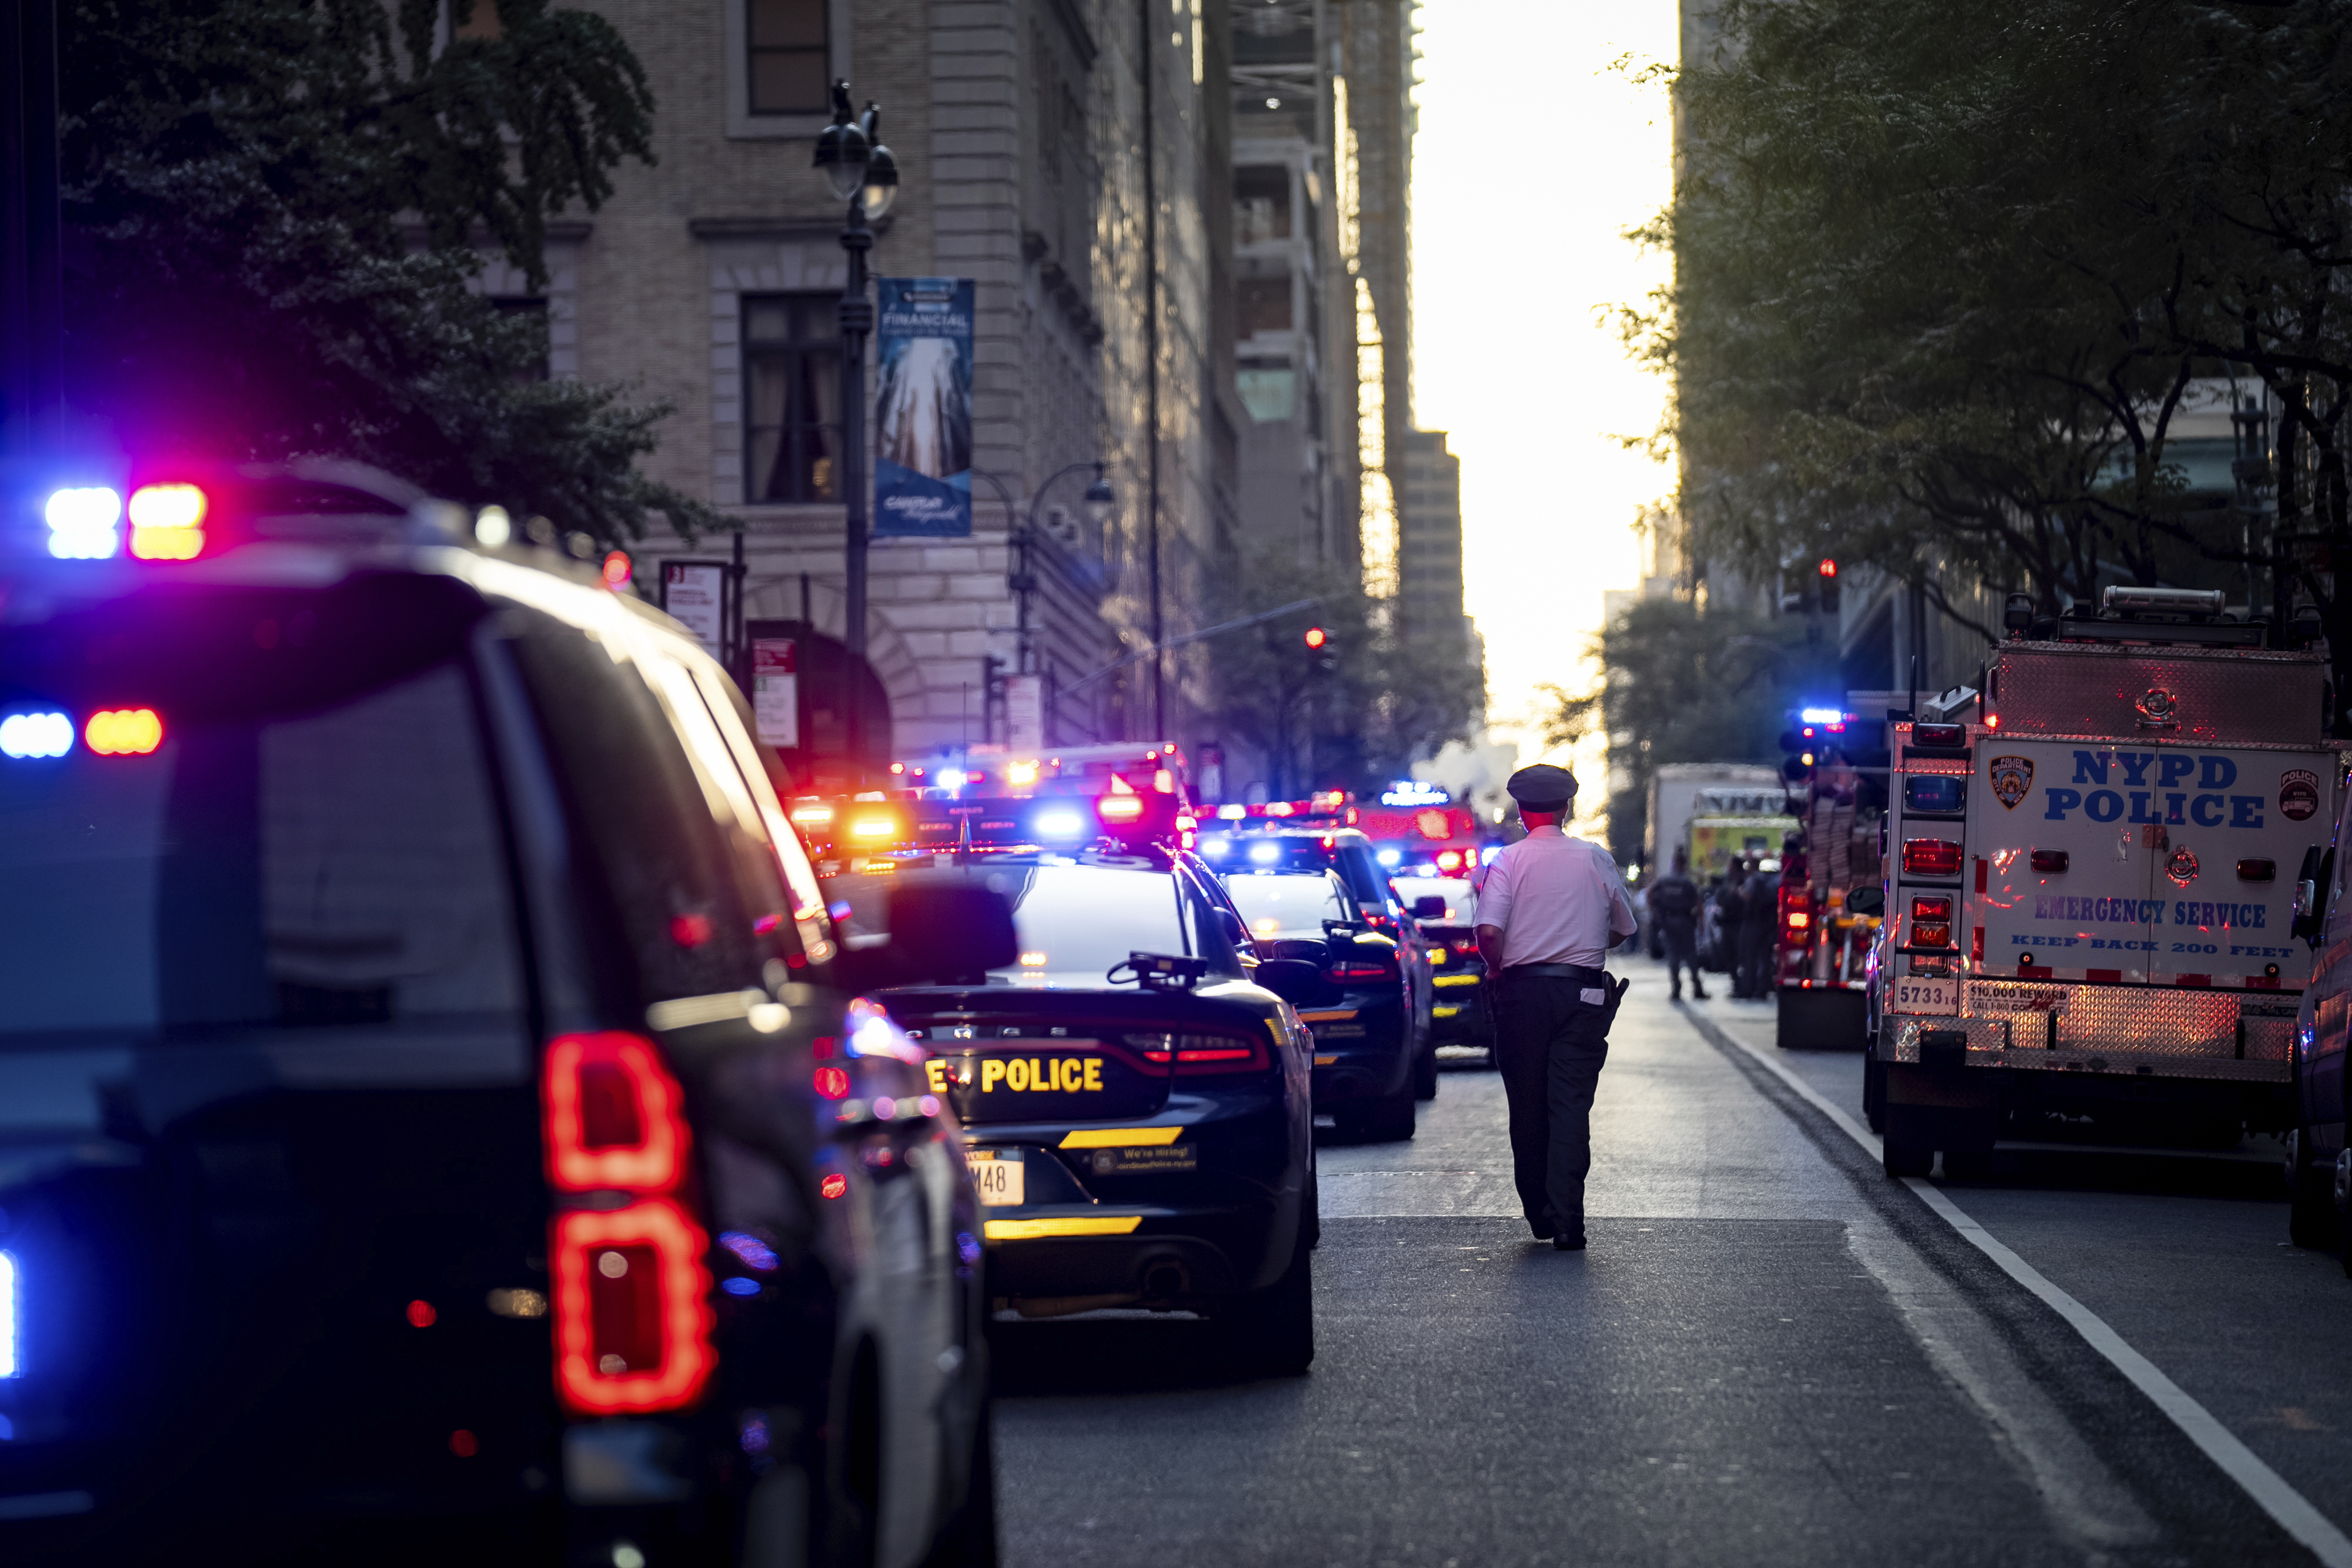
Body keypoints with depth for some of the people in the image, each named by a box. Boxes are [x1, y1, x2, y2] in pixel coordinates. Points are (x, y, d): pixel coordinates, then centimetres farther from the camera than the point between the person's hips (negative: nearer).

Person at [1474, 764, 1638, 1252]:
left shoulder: (1509, 860, -4)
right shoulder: (1596, 859, 3)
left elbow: (1489, 931, -16)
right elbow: (1624, 928, 13)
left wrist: (1498, 969, 3)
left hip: (1523, 992, -1)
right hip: (1582, 991, 1)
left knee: (1527, 1104, 10)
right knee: (1571, 1105, -1)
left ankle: (1538, 1212, 18)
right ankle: (1567, 1219, -10)